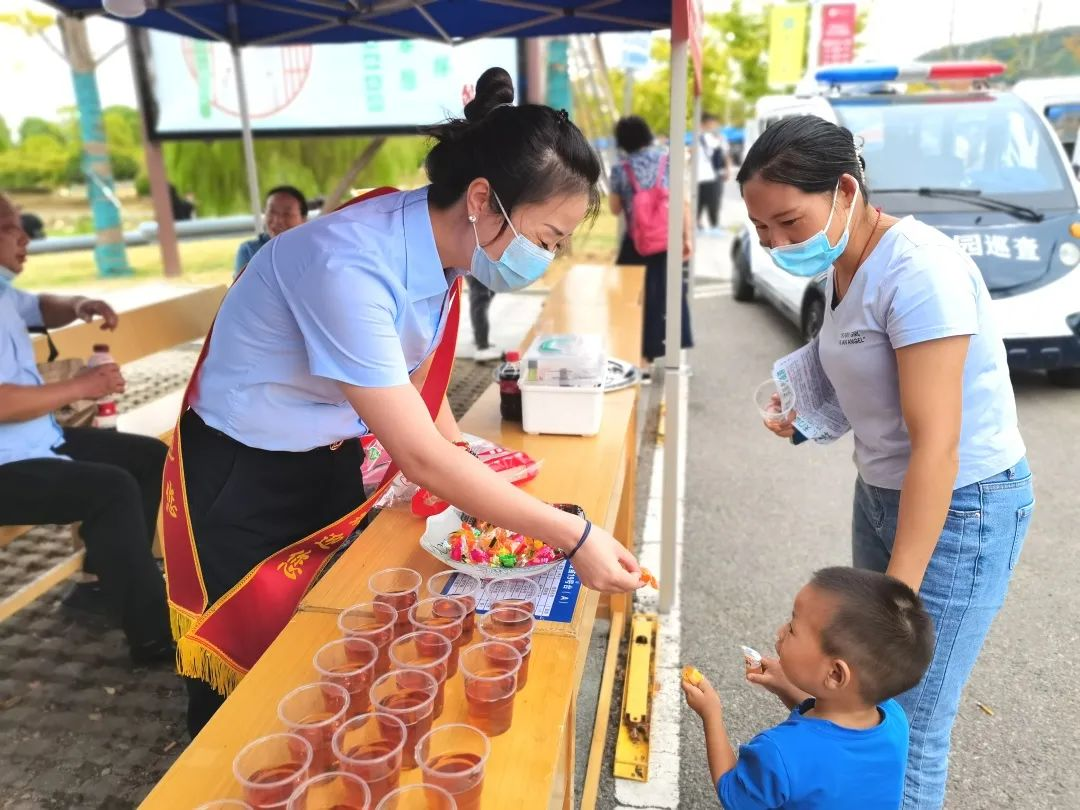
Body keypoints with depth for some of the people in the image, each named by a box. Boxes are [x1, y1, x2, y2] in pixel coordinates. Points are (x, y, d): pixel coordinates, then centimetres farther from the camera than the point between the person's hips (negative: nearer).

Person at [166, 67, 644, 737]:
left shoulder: (442, 245, -10)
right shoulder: (349, 266, -35)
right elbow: (420, 457, -35)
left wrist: (460, 448, -5)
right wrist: (575, 537, -31)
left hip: (335, 463, 7)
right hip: (246, 484, -6)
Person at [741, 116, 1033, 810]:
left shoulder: (917, 268, -23)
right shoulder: (844, 266, 3)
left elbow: (936, 444, -25)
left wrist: (897, 595, -23)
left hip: (960, 504, -8)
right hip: (882, 490, 8)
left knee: (910, 727, 0)